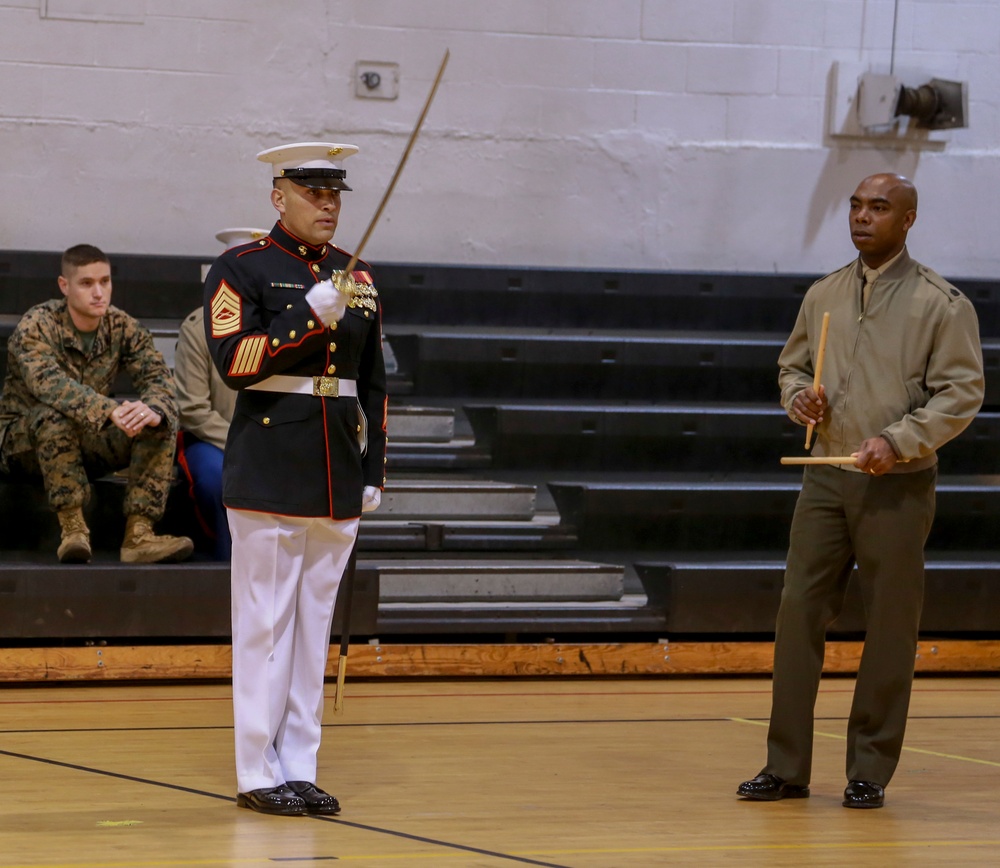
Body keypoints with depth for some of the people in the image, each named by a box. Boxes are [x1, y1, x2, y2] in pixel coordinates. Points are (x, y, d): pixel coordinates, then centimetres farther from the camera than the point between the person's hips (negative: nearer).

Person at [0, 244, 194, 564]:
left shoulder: (123, 327, -2)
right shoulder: (36, 326, -18)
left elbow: (158, 377, -13)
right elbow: (48, 383, -36)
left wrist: (152, 411, -39)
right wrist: (111, 410, -51)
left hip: (89, 445, 5)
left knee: (163, 425, -17)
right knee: (55, 415, -37)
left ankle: (138, 533, -26)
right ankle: (73, 528, -31)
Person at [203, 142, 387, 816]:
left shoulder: (358, 278, 13)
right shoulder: (241, 270, -3)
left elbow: (373, 385, 15)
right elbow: (233, 363, -14)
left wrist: (373, 473, 10)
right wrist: (309, 316, -21)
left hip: (339, 478, 5)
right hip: (270, 475, -5)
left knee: (315, 623, 8)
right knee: (266, 622, -2)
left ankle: (299, 768, 14)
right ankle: (259, 774, 2)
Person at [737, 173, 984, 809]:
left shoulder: (942, 303, -5)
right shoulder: (823, 296, 11)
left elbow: (962, 393, -8)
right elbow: (792, 364, 21)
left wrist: (897, 441, -19)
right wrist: (798, 395, -2)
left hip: (899, 487, -4)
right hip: (826, 477, 4)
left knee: (890, 630, 1)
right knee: (799, 613, 1)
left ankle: (870, 773, 10)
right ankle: (787, 768, 7)